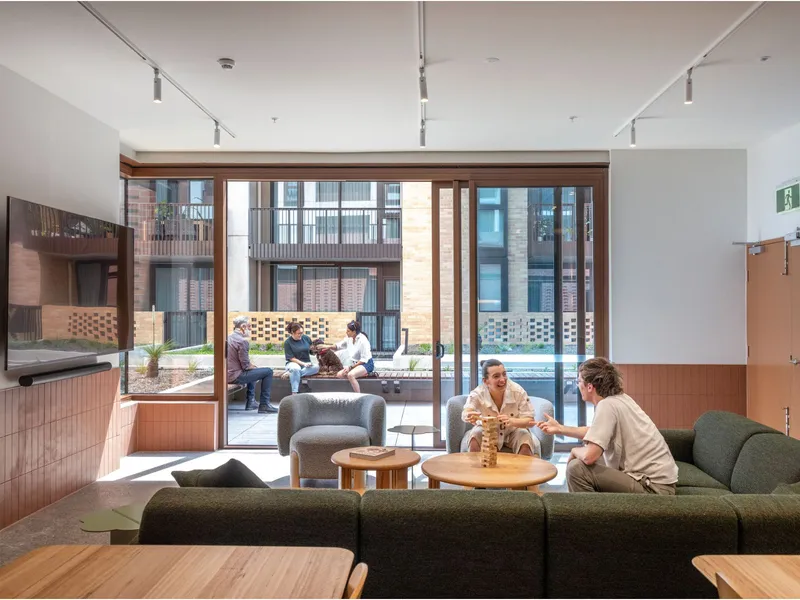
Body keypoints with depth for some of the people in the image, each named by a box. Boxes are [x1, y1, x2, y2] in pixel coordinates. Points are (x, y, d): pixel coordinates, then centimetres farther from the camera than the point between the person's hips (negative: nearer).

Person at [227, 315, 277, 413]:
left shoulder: (228, 338, 10)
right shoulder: (242, 341, -18)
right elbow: (246, 366, -18)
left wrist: (253, 366, 14)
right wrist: (256, 367, 2)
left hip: (226, 375, 10)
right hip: (235, 376, -10)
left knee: (252, 369, 34)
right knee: (268, 371, -2)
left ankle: (250, 402, 33)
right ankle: (264, 404, 3)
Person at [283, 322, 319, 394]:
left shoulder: (306, 338, 3)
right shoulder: (287, 342, -7)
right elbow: (292, 358, -9)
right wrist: (303, 364, -20)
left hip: (306, 363, 4)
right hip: (294, 363, -4)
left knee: (316, 367, -30)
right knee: (295, 369, -40)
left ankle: (291, 374, -29)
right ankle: (294, 393, -39)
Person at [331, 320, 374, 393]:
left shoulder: (362, 340, -21)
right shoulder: (349, 338, -1)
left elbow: (364, 359, -21)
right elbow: (339, 345, 15)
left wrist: (350, 367, -21)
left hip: (367, 364, -8)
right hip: (356, 364, 8)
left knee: (350, 375, -32)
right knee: (339, 375, -6)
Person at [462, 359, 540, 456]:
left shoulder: (518, 391, -25)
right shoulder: (478, 394, -25)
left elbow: (530, 421, -22)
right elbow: (465, 413, -40)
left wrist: (512, 421, -44)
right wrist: (469, 416, -67)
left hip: (514, 431, 0)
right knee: (475, 435, -28)